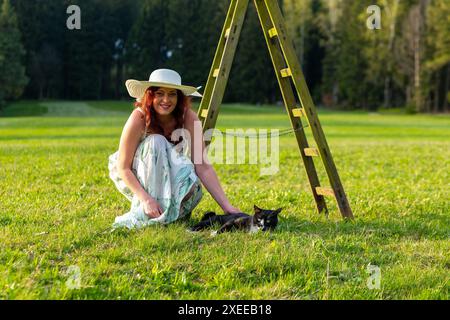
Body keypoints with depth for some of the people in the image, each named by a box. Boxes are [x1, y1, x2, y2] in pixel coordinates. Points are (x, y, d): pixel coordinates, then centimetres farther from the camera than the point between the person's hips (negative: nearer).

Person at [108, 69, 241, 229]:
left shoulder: (188, 118, -21)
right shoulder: (139, 118, -26)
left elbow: (203, 166, -23)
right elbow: (123, 168, -23)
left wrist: (227, 206, -30)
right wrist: (146, 199, -36)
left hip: (169, 176, 2)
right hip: (136, 179, -2)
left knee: (192, 190, -32)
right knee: (156, 142, -32)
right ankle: (143, 215, -22)